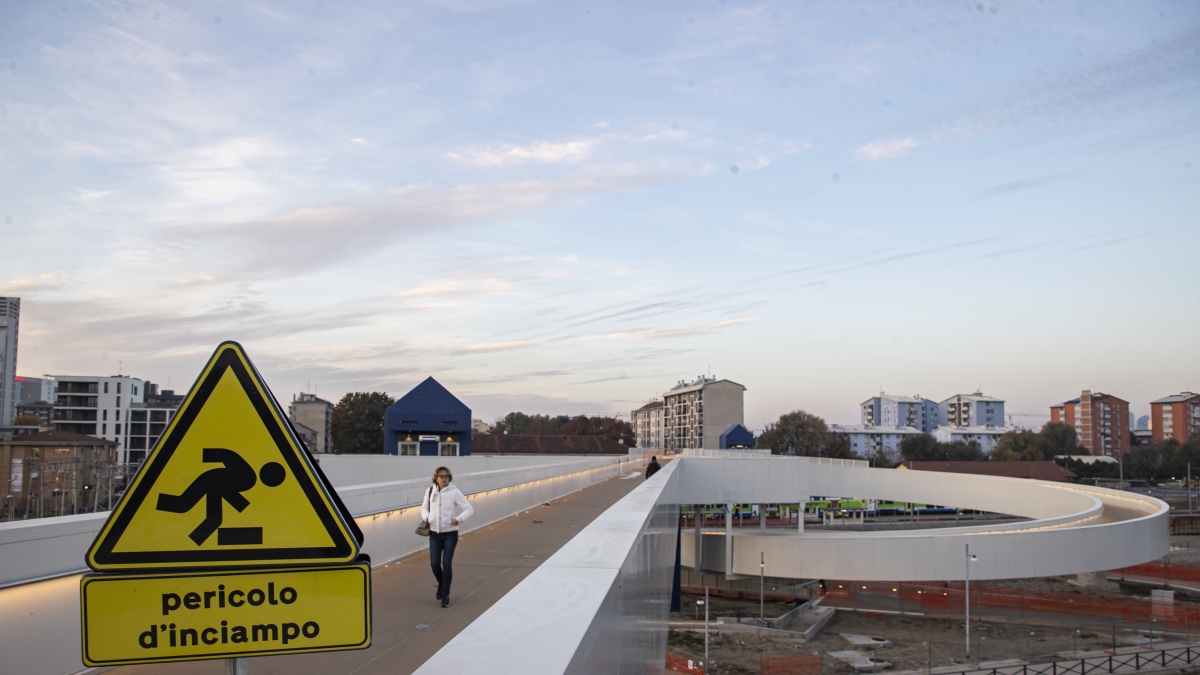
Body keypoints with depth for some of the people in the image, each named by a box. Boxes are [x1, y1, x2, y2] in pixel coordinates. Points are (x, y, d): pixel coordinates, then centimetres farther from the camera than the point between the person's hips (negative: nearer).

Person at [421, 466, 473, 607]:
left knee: (447, 564, -4)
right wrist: (426, 517, -3)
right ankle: (441, 584, 30)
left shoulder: (454, 492, -7)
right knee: (434, 564, -2)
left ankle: (445, 595, 9)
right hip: (434, 533, 3)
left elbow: (469, 509, -5)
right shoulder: (430, 491, 2)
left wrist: (459, 519, -19)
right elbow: (424, 507, 17)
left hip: (450, 533, -3)